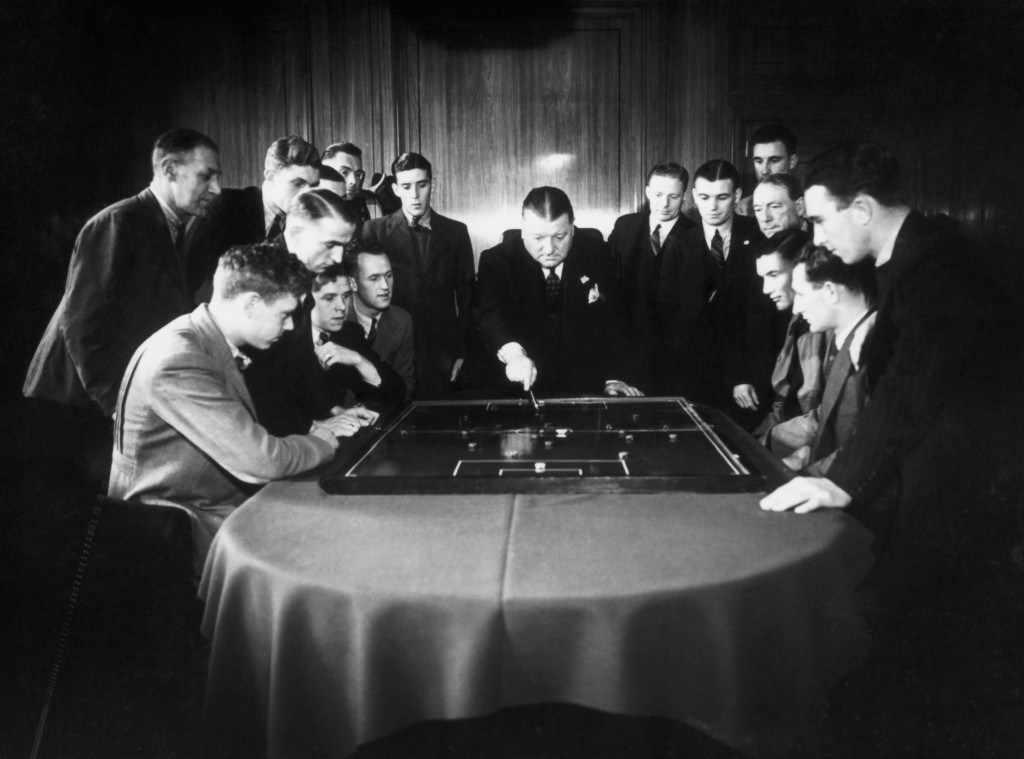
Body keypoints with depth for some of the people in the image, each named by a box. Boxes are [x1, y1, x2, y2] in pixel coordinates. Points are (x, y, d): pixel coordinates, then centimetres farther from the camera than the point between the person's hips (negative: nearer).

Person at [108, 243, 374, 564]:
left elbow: (249, 432, 14)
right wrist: (325, 439, -10)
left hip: (220, 502, 9)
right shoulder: (178, 361, -25)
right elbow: (260, 461, -27)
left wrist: (319, 426, 2)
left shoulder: (215, 343, 4)